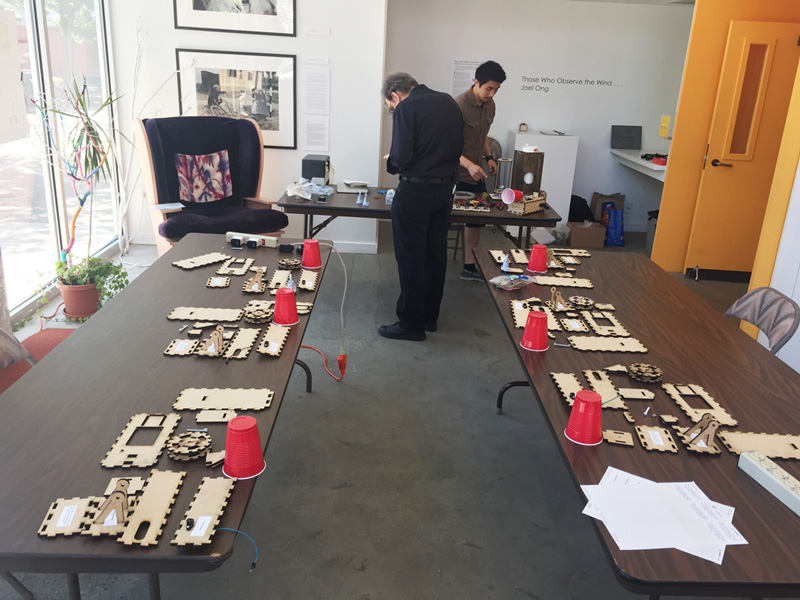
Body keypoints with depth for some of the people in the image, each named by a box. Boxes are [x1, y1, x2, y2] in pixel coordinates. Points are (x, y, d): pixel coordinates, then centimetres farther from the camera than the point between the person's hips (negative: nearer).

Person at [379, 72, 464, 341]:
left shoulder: (405, 109, -13)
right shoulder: (448, 102, 8)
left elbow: (400, 158, -20)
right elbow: (458, 147, 12)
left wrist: (391, 161, 1)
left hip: (415, 192, -7)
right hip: (445, 189, 7)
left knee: (410, 259, 2)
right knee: (436, 255, 15)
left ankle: (411, 323, 10)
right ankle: (430, 316, 28)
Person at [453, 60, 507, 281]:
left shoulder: (489, 105, 7)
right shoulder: (459, 105, -19)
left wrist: (489, 157, 6)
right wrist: (468, 165, -31)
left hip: (475, 175, 8)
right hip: (455, 175, -8)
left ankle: (470, 267, 26)